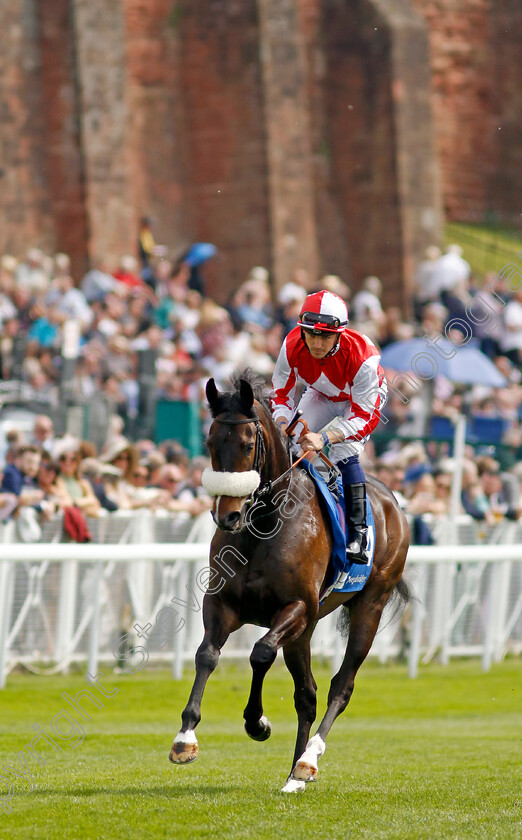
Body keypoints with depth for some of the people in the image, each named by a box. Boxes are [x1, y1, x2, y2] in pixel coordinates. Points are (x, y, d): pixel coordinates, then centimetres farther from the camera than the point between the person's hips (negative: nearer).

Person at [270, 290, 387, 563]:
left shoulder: (362, 357, -41)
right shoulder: (292, 346, -30)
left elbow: (366, 417, -38)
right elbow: (281, 393, -15)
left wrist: (325, 438, -52)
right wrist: (282, 423, -37)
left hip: (363, 398, -5)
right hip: (321, 395, 5)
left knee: (343, 455, -26)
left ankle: (359, 532, -21)